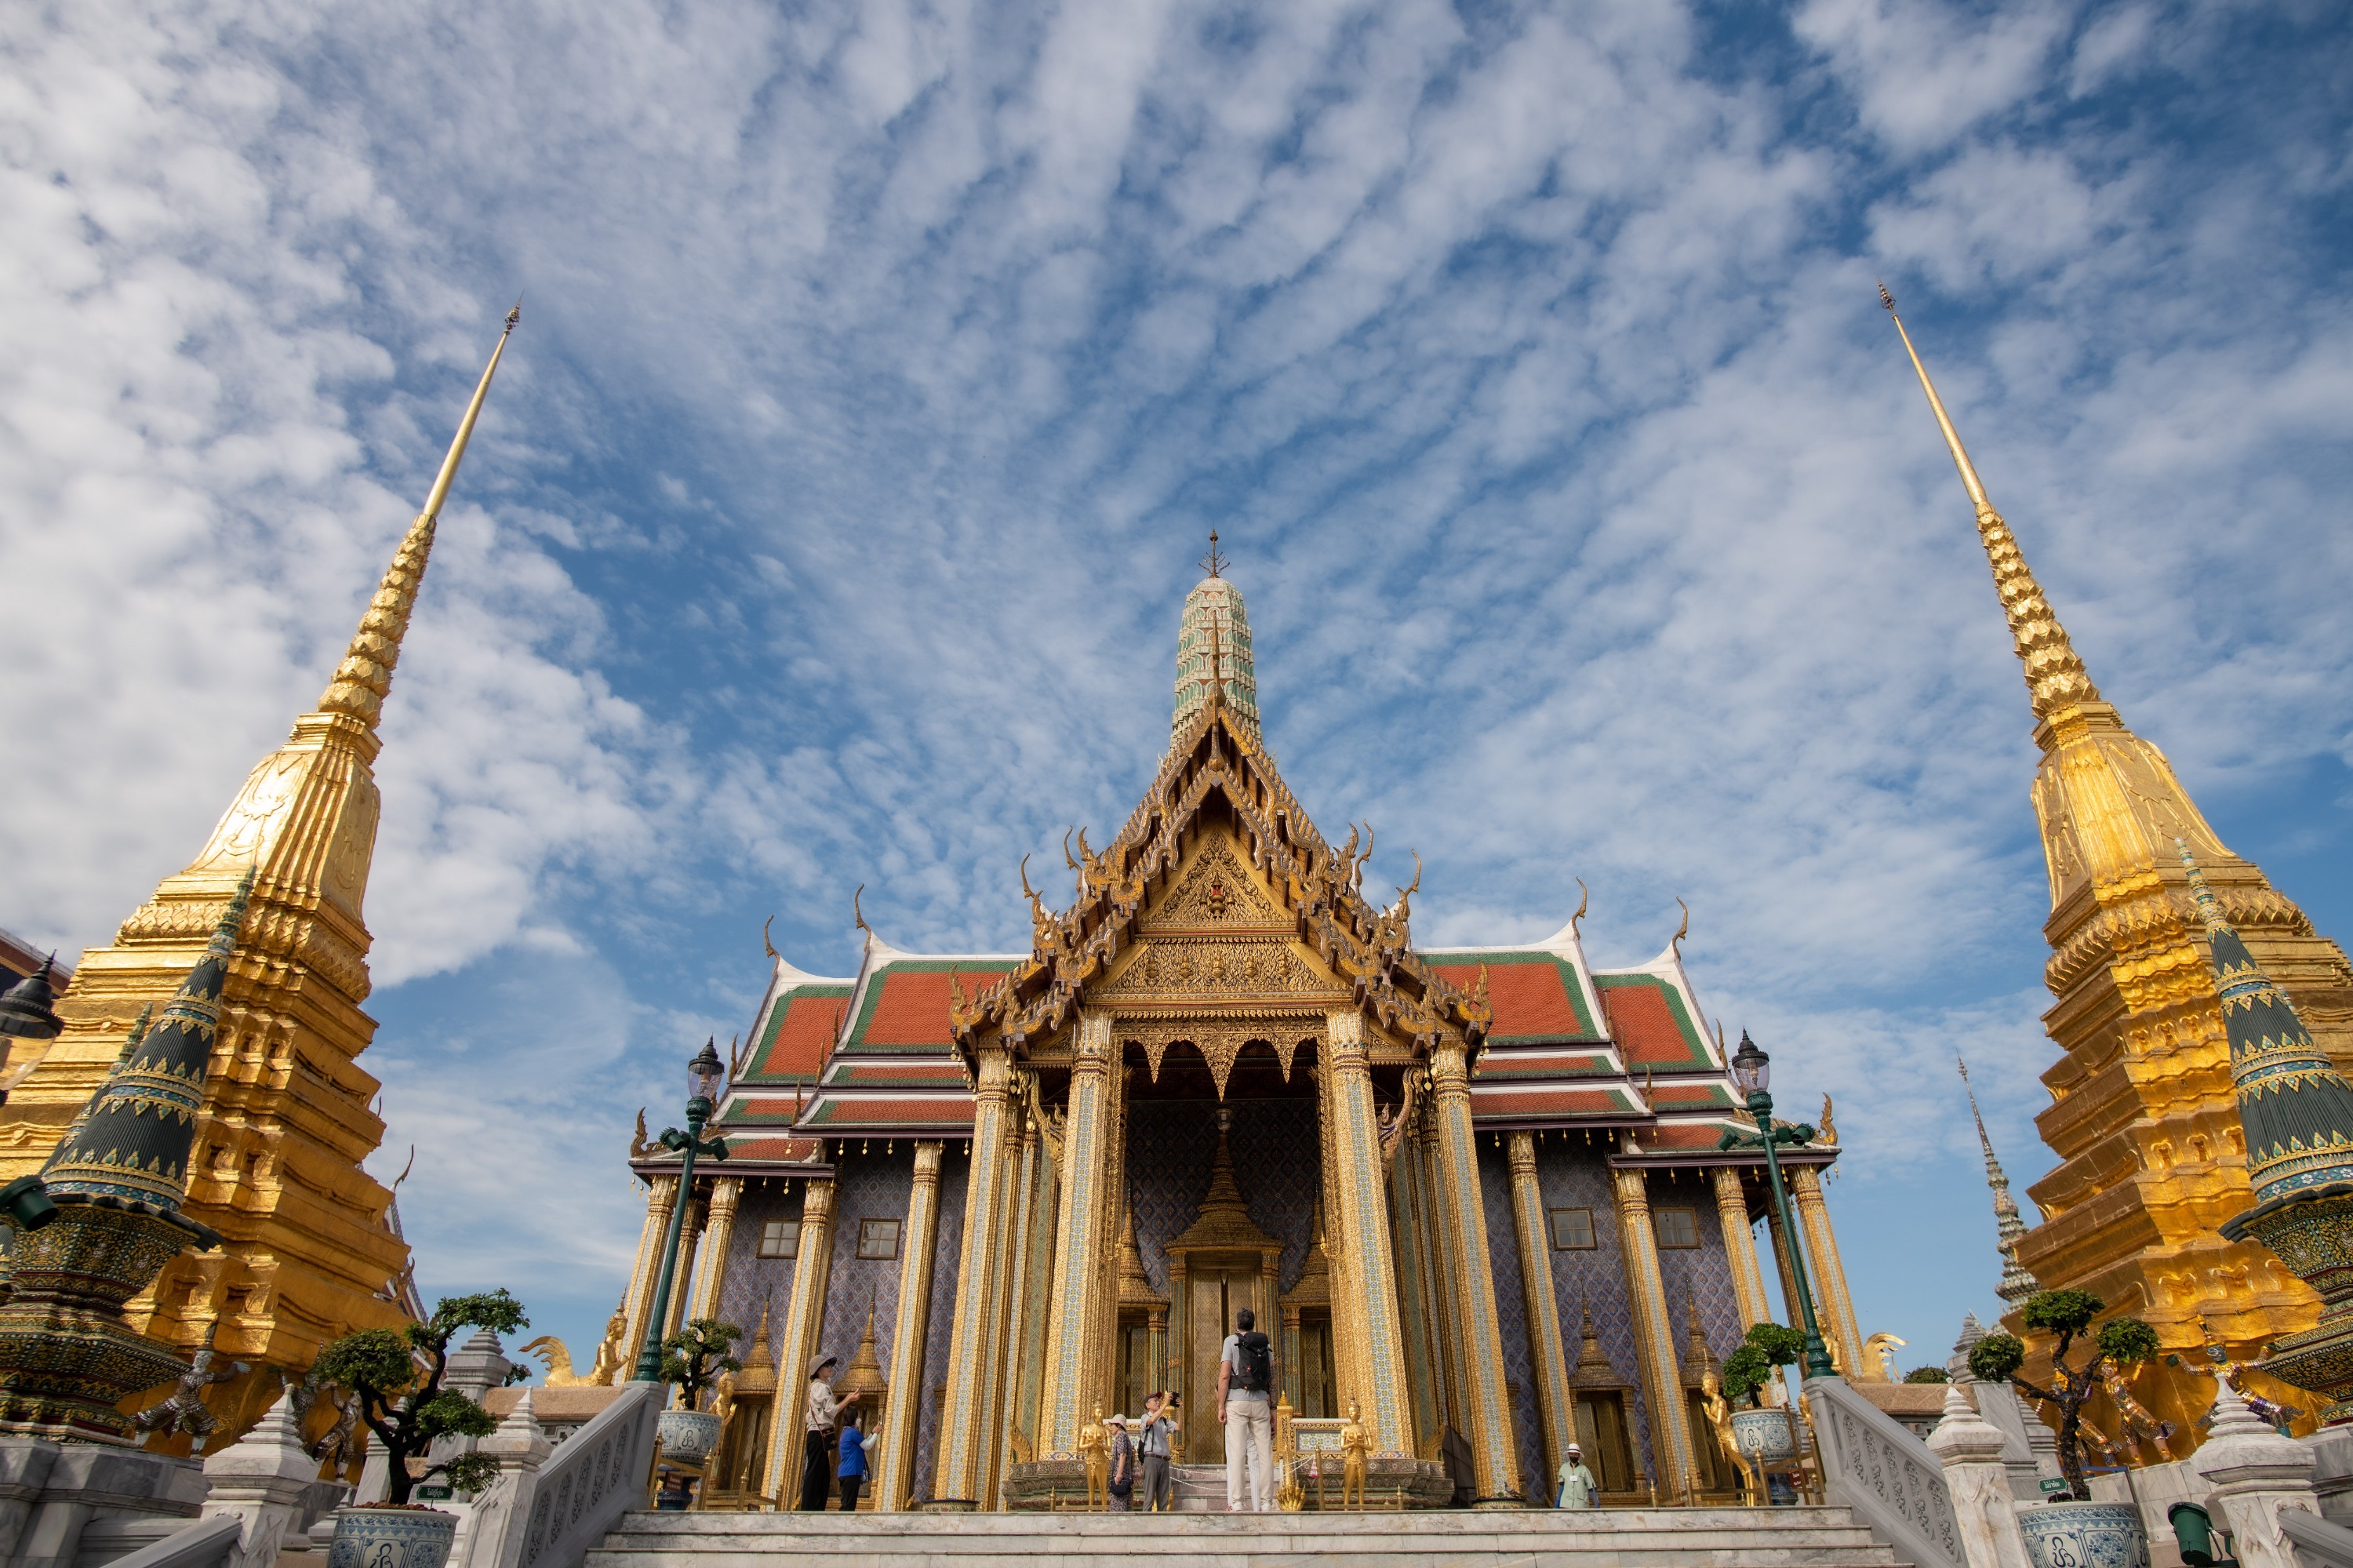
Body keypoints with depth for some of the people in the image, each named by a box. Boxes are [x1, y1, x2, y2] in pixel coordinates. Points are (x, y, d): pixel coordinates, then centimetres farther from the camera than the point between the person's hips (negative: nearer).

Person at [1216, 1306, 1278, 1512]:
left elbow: (1224, 1376, -6)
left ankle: (1236, 1503, -7)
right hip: (1261, 1402, 3)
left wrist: (1221, 1406, -5)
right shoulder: (1265, 1344, 13)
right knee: (1264, 1454, 4)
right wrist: (1272, 1409, 14)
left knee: (1236, 1454, -4)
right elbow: (1272, 1380, 11)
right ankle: (1264, 1503, 2)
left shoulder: (1231, 1340, 2)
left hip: (1237, 1402, -3)